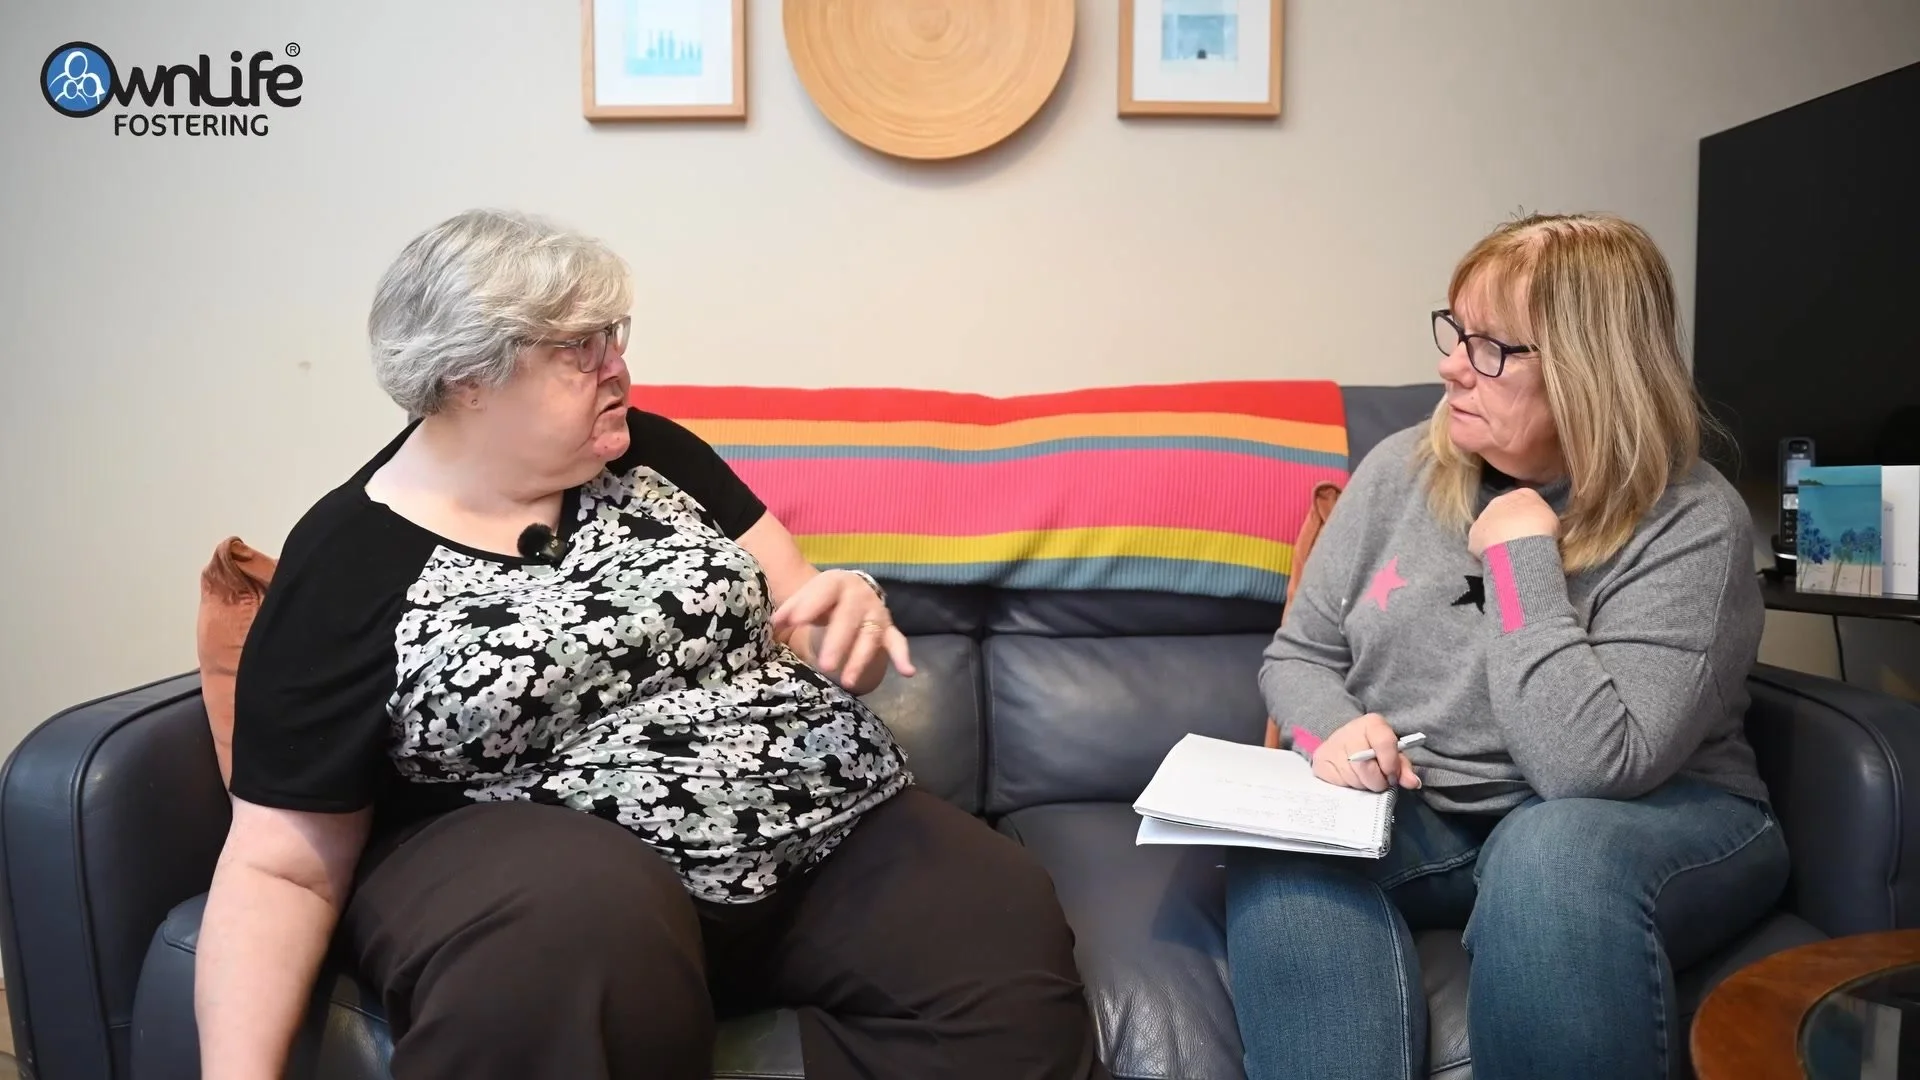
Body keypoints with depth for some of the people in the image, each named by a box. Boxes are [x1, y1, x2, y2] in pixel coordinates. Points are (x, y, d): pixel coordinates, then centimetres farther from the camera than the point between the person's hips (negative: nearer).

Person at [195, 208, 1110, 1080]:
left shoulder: (653, 454, 8)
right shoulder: (344, 569, -3)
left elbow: (808, 630, 11)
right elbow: (281, 866, -2)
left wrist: (855, 614, -12)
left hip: (819, 828, 4)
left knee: (1007, 926, -22)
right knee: (588, 920, -37)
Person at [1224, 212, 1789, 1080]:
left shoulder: (1691, 524, -15)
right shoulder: (1402, 470, 1)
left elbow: (1594, 770, -26)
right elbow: (1297, 655, 8)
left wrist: (1522, 558, -22)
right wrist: (1335, 730, -15)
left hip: (1651, 816, -3)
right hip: (1413, 812, 3)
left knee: (1555, 851, -37)